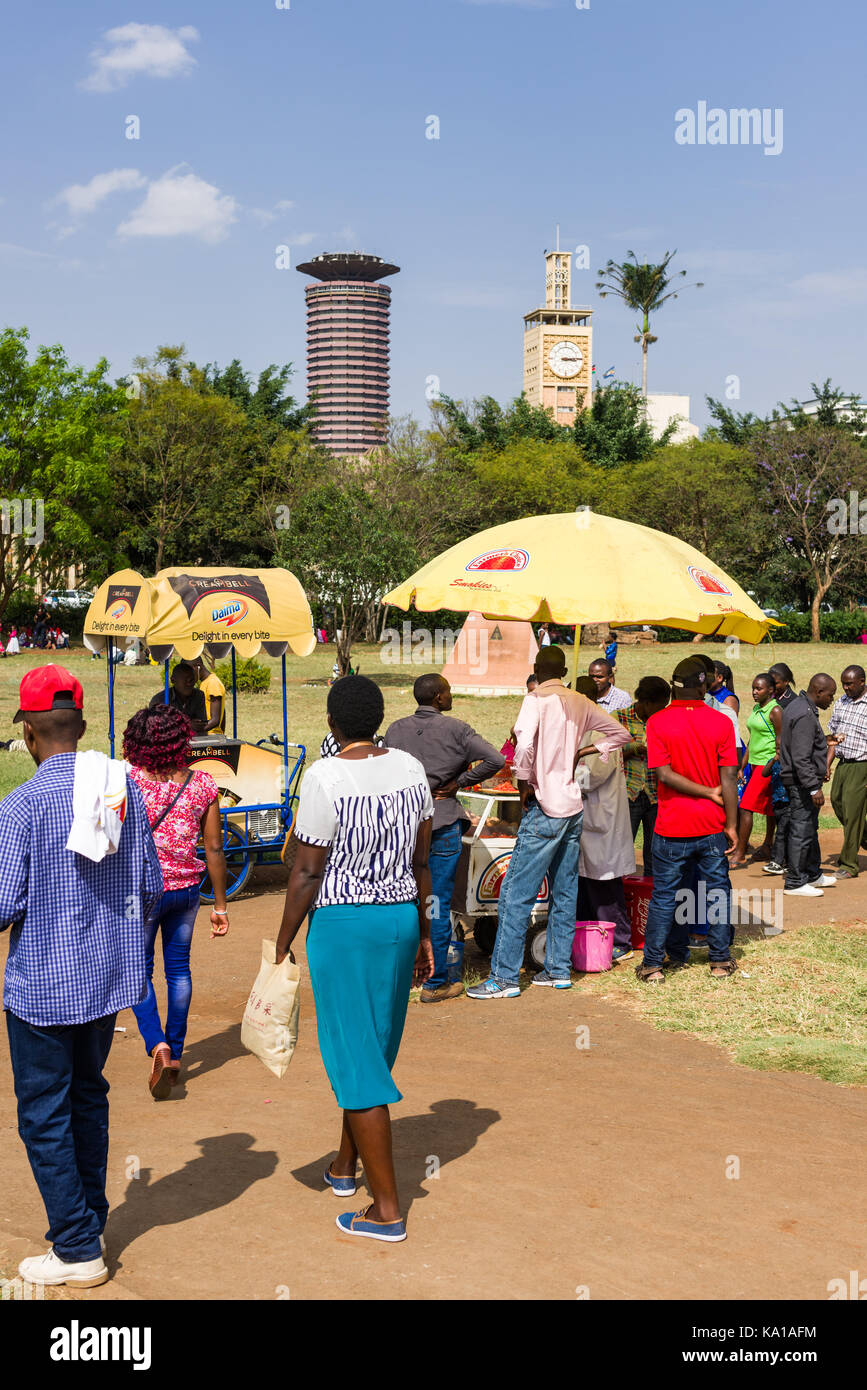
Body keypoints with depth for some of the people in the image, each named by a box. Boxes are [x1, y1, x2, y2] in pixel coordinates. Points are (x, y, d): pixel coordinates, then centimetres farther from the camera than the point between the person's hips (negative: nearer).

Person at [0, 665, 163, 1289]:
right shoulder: (126, 788, -2)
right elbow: (152, 887, 2)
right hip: (110, 975, 6)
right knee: (89, 1098, 22)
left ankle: (77, 1250, 13)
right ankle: (90, 1222, 33)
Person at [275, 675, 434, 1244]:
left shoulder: (326, 776, -16)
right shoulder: (410, 768, 2)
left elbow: (307, 872, -13)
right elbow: (422, 862, 8)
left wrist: (283, 943, -3)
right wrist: (423, 933, 17)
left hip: (343, 924, -7)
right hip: (402, 917, 7)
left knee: (356, 1059, 1)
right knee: (374, 1047, 21)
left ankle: (387, 1209, 6)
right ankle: (345, 1166, 40)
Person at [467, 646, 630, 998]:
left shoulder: (536, 700, -10)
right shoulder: (581, 703, 10)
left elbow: (524, 745, -27)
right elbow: (620, 733, 20)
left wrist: (524, 783, -12)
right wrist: (581, 752, 13)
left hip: (545, 809, -7)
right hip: (574, 807, 7)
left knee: (516, 894, -4)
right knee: (564, 893, 13)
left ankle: (504, 978, -3)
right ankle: (558, 969, 19)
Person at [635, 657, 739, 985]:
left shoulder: (657, 722, -7)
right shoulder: (721, 722, -5)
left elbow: (664, 774, -13)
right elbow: (729, 778, -6)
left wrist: (709, 793, -7)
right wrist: (732, 825, -1)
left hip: (671, 827, -1)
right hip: (712, 826, 1)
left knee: (664, 895, 7)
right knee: (717, 891, 12)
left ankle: (653, 964, 10)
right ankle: (720, 961, 19)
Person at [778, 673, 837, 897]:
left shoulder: (796, 705, 12)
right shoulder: (805, 716, -22)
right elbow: (801, 758, -26)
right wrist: (814, 788, -26)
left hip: (800, 781, 11)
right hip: (802, 782, -11)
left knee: (810, 829, 20)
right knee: (802, 831, -5)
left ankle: (813, 874, 31)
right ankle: (794, 883, 1)